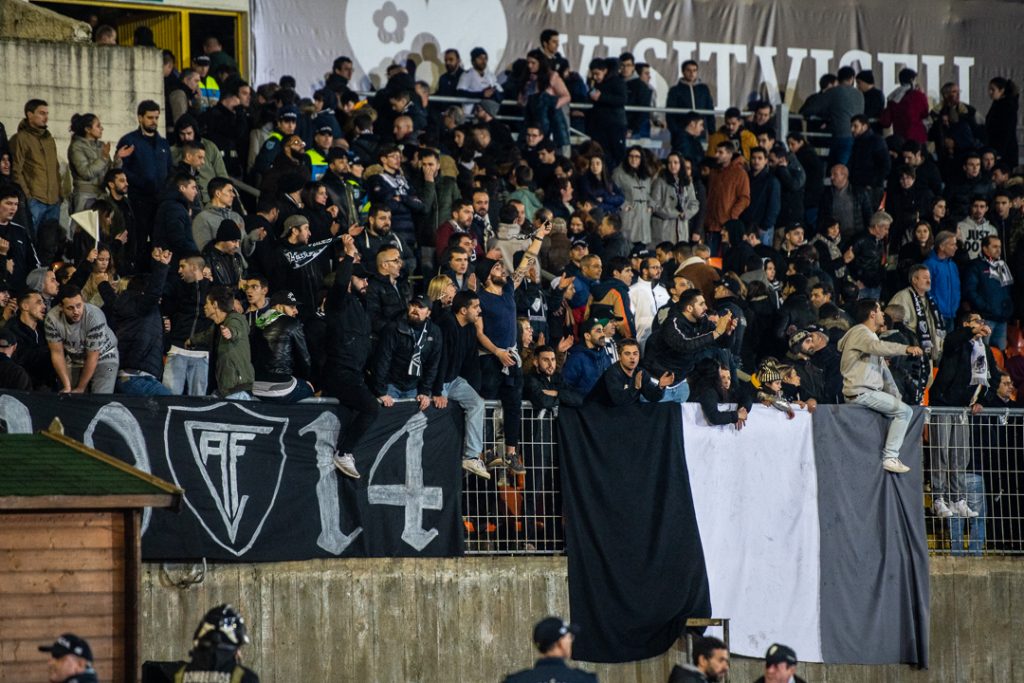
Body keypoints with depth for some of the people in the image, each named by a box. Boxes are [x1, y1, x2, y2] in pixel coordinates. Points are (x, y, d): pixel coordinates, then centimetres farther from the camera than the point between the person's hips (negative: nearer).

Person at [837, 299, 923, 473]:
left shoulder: (869, 335, 25)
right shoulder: (861, 332, -7)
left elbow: (883, 370, 21)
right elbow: (878, 346, -32)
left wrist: (896, 396, 14)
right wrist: (906, 349, -44)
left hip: (870, 392, 10)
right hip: (860, 392, -10)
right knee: (904, 411, -15)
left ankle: (891, 455, 12)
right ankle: (889, 457, -17)